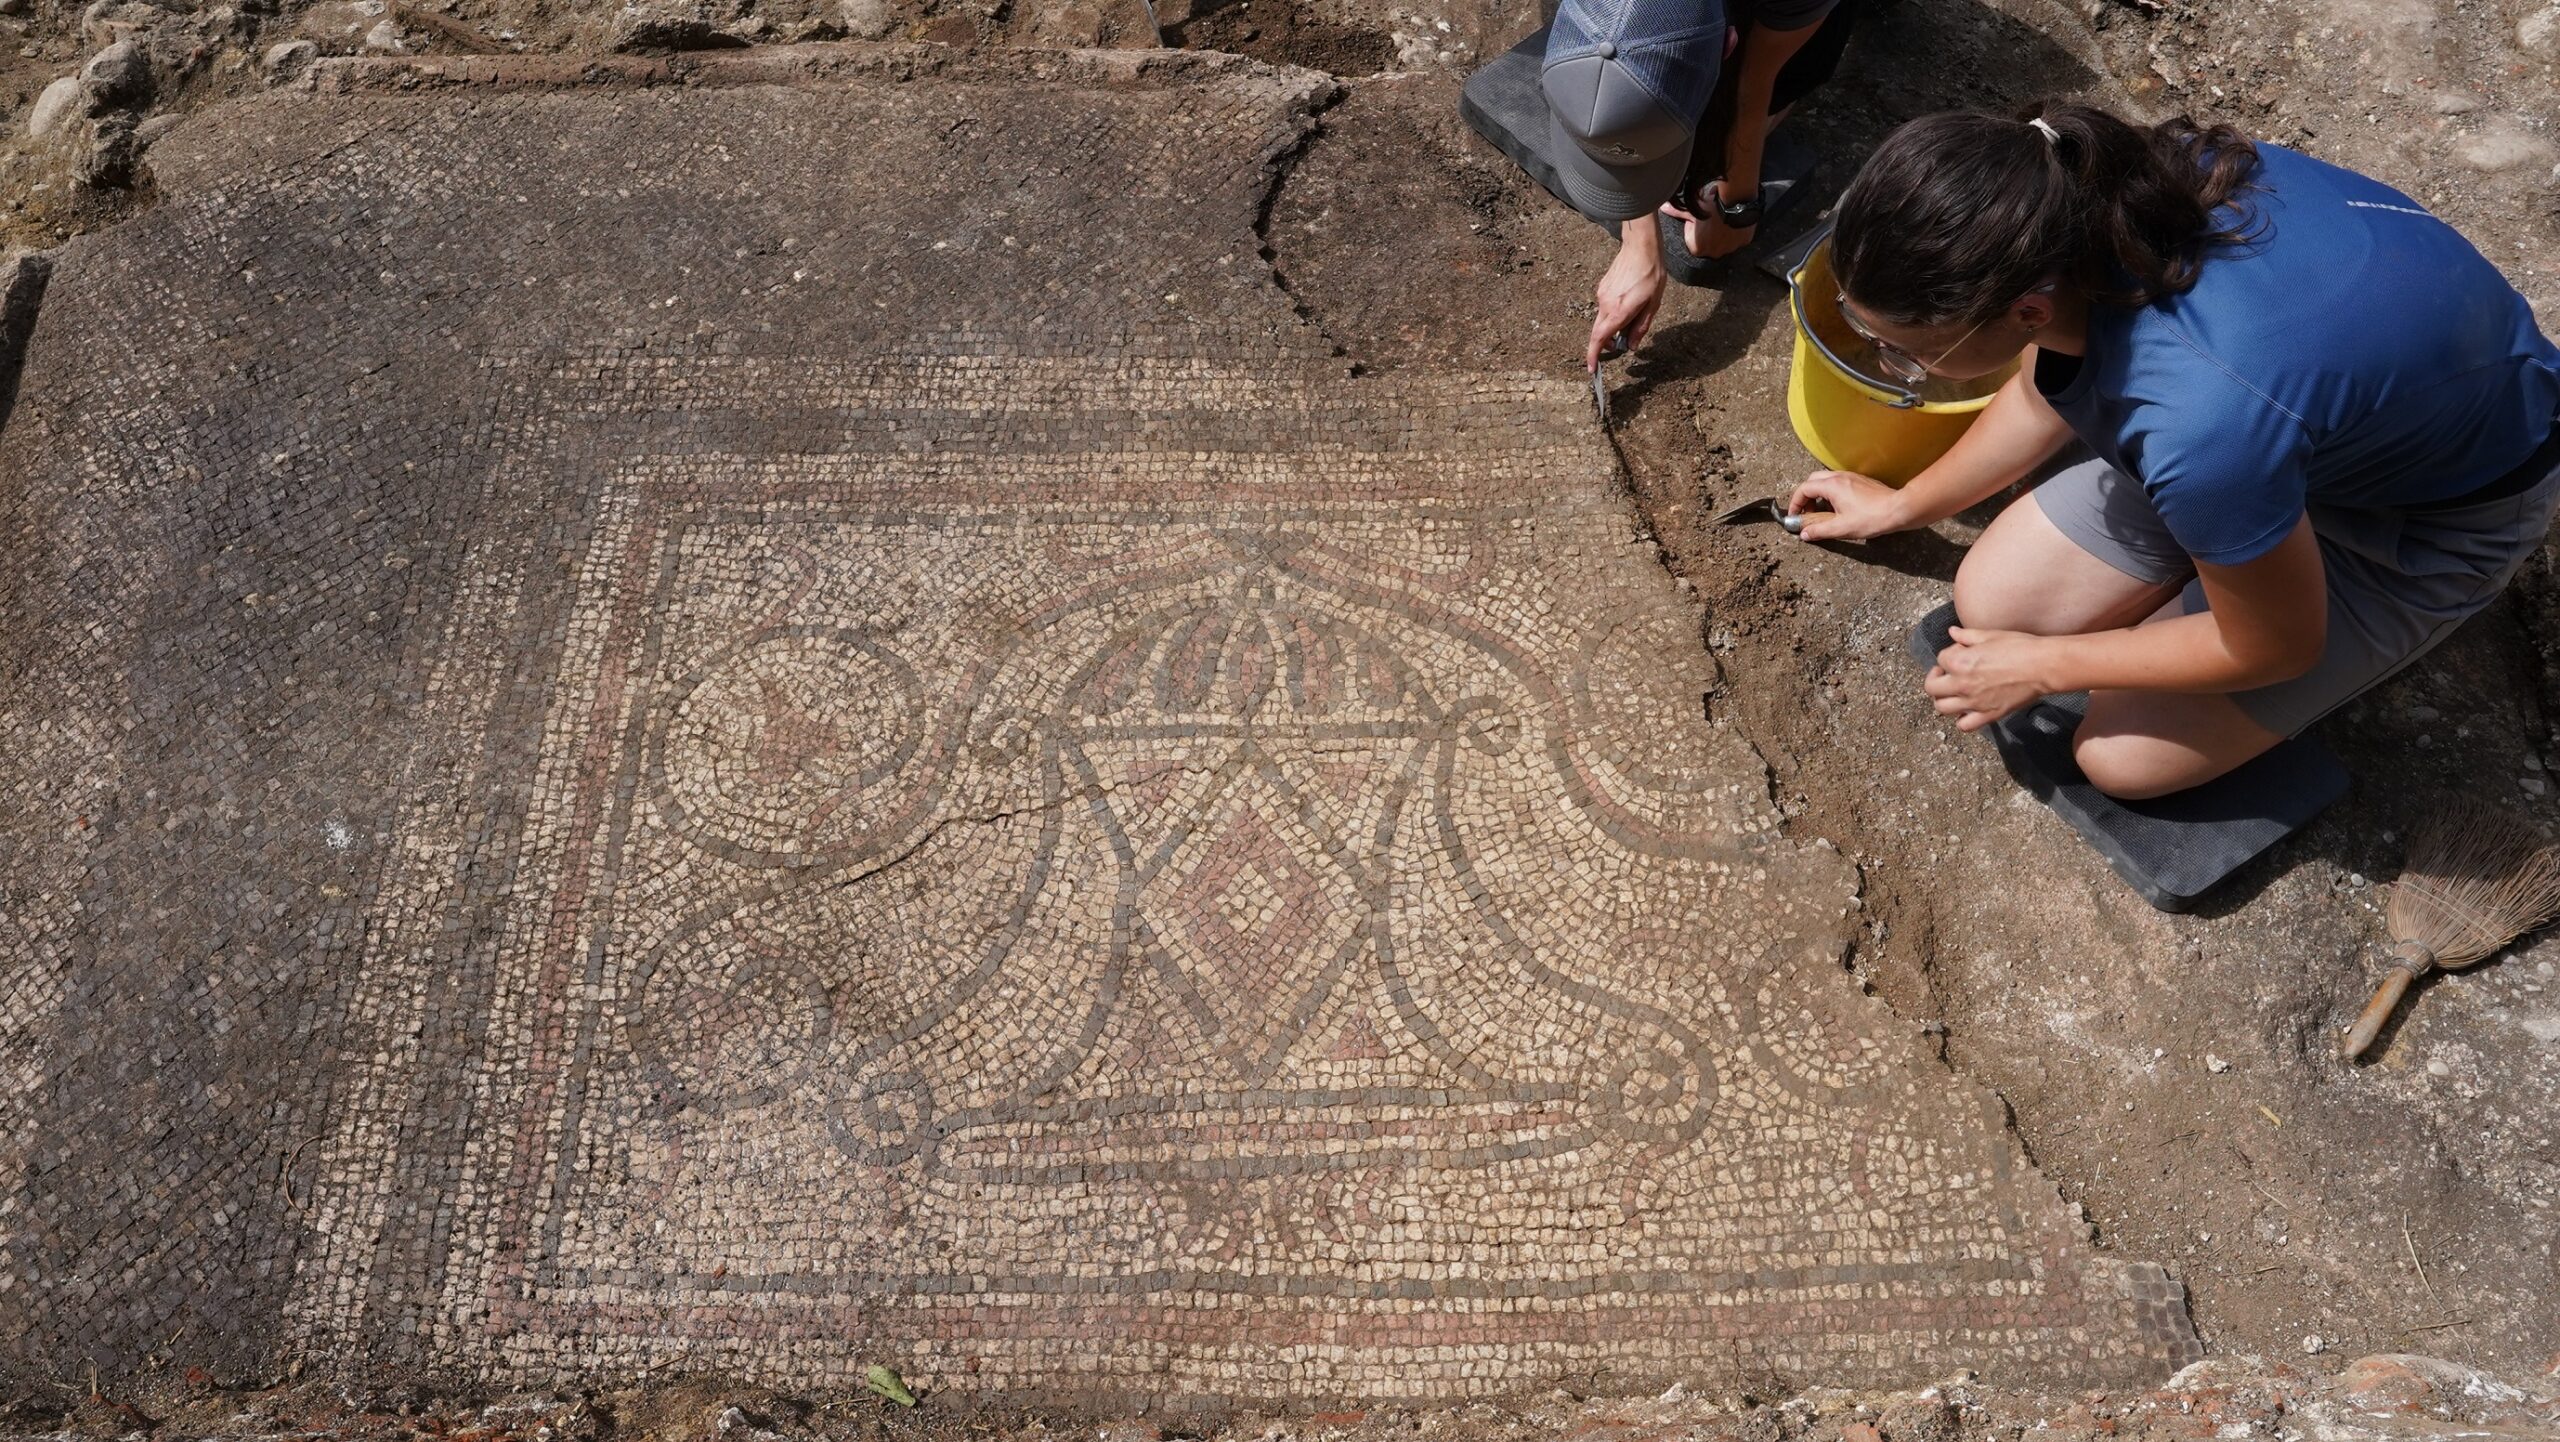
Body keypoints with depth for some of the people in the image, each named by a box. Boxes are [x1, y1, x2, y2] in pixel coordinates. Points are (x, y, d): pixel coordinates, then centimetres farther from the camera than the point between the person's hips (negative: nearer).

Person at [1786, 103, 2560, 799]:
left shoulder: (2205, 417, -46)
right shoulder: (2080, 208, -25)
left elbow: (2274, 647, -24)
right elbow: (2043, 390, 0)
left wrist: (2043, 667, -12)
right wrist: (1901, 505, 14)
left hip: (2445, 510, -5)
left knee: (2123, 754, -6)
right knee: (1994, 601, -1)